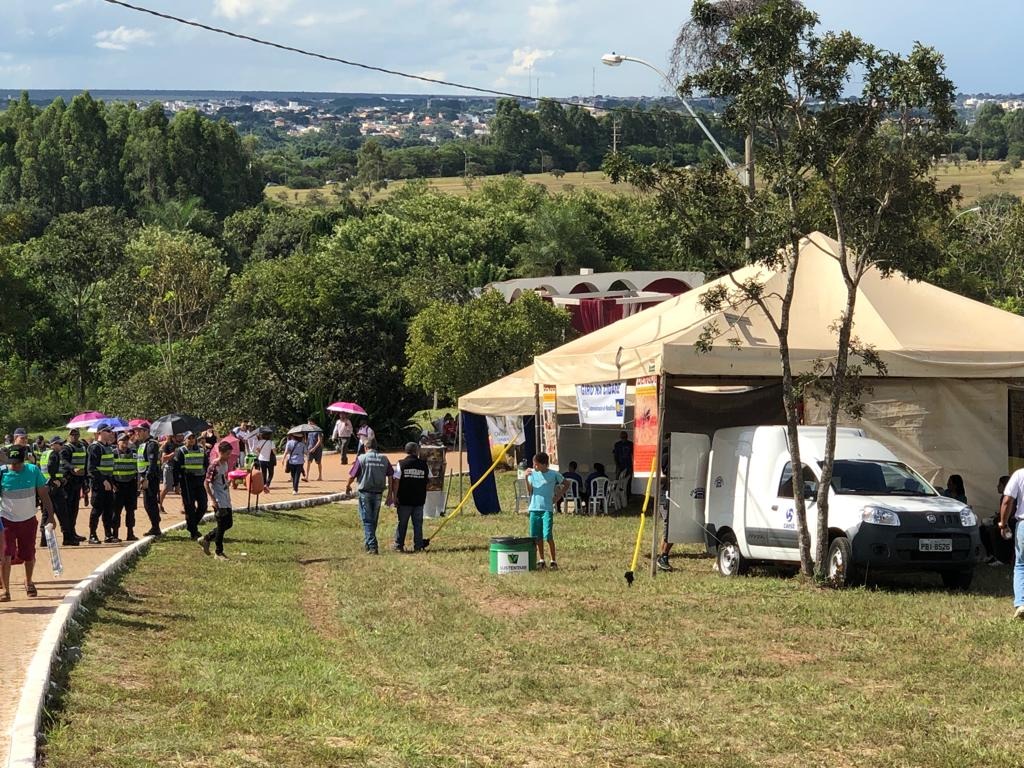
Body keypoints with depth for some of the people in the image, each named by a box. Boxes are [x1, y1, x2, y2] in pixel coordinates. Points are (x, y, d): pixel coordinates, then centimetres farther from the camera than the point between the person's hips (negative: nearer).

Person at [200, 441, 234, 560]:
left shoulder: (226, 463, 7)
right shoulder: (214, 466, -18)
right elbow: (206, 483, -17)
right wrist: (213, 500, -19)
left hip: (226, 500, 9)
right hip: (219, 501, -9)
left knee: (229, 523, 11)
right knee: (221, 526, -4)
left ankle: (206, 539, 24)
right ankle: (219, 552, 7)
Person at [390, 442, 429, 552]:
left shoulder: (401, 464, -6)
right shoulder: (424, 465, 1)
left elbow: (396, 482, -11)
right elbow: (429, 480, 11)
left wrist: (394, 496, -6)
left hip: (404, 499, -1)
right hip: (419, 500, 1)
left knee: (402, 523, 7)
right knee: (418, 523, 8)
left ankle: (398, 545, 10)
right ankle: (418, 546, 7)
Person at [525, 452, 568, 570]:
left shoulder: (554, 475, -1)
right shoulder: (532, 473, 6)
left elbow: (566, 484, 13)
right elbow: (529, 490, -2)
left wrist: (559, 496, 4)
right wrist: (526, 478, -14)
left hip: (547, 509, -4)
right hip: (534, 508, 4)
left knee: (548, 536, -11)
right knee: (537, 537, 6)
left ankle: (553, 561, -2)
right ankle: (541, 561, 16)